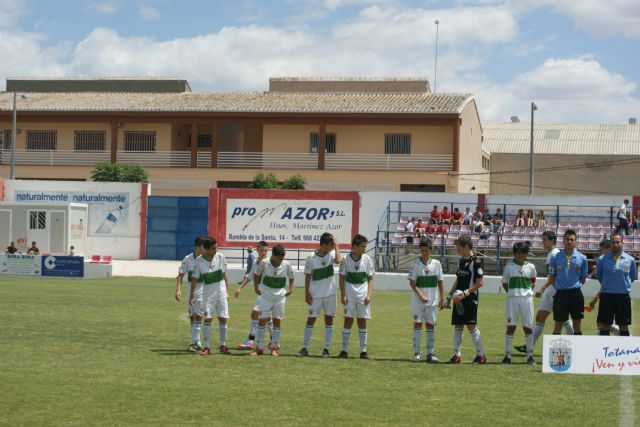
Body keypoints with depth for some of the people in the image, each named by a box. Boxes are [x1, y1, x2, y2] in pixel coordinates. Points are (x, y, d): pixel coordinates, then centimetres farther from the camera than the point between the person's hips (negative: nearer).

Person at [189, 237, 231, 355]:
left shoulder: (220, 257, -5)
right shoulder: (199, 261, -12)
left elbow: (224, 276, 5)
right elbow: (194, 278, -8)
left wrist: (227, 292, 6)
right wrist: (192, 295, -13)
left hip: (221, 292, 2)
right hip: (208, 293, -2)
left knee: (223, 318, 2)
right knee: (207, 319, -4)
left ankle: (223, 345, 13)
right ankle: (206, 347, 1)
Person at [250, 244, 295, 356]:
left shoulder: (286, 265, -9)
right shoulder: (264, 263, -13)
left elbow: (291, 277, 9)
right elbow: (256, 275, 3)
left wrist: (290, 288, -3)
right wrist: (256, 287, -3)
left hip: (280, 296, 1)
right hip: (266, 296, -1)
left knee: (277, 321, 2)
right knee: (262, 320, 0)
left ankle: (274, 347, 10)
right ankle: (259, 348, 5)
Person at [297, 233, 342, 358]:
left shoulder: (331, 254, -2)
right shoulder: (311, 258, -9)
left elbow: (338, 260, -25)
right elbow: (307, 276, -4)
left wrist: (336, 245, -17)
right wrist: (307, 294, -7)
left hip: (330, 293, 3)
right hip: (315, 294, -3)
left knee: (329, 318, 5)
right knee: (311, 319, 2)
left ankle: (326, 348, 12)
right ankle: (305, 348, 8)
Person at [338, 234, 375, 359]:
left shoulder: (367, 259, 0)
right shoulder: (346, 259, -4)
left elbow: (370, 278, 5)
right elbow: (342, 278, 2)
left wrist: (369, 295, -4)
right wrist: (342, 295, -5)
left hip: (363, 294, 2)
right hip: (349, 294, -1)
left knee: (362, 321, 5)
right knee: (348, 320, -1)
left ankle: (363, 350, 10)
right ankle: (344, 350, 4)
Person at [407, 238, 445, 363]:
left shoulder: (436, 264, 2)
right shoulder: (416, 264, -4)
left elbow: (440, 282, 7)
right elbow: (412, 282, -6)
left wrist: (442, 298, 4)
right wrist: (421, 295, -17)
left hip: (432, 300, 2)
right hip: (418, 300, -2)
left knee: (430, 325, 4)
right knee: (417, 323, 0)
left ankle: (430, 354, 7)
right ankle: (416, 353, 4)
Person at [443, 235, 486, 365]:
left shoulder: (475, 261, -11)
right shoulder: (461, 261, 14)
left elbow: (479, 283, -14)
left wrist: (465, 294, -19)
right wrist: (449, 296, 18)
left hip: (470, 299, -8)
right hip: (459, 299, 8)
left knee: (471, 326, -8)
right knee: (457, 326, 7)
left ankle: (481, 355, 1)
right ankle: (457, 355, 12)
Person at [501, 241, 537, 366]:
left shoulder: (530, 267, 5)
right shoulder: (509, 266, 3)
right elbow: (504, 283, 11)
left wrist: (529, 290, 8)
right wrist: (511, 292, 1)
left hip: (527, 298, 0)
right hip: (512, 298, 0)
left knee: (528, 327, 1)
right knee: (510, 326, 2)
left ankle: (530, 356, 6)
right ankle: (507, 355, 7)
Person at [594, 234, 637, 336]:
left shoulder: (630, 260, 2)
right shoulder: (602, 259, -1)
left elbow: (633, 277, 13)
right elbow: (599, 277, 11)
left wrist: (623, 286, 9)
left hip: (624, 296, 0)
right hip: (607, 296, 0)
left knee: (624, 327, 5)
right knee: (605, 326, 4)